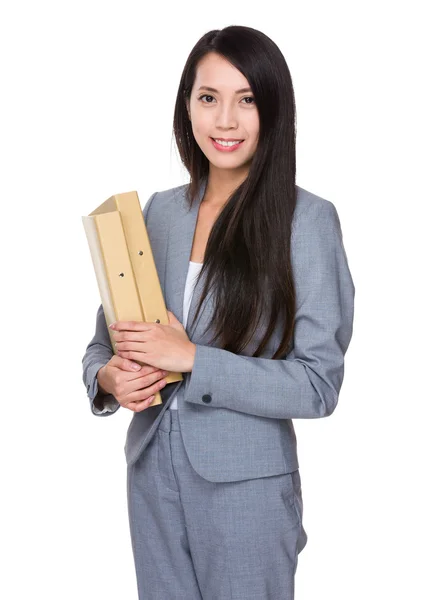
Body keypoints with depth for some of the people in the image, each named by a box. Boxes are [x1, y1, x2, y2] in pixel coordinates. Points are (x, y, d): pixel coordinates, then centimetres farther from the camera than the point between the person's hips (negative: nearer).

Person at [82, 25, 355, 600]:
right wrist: (108, 377, -13)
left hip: (245, 485, -4)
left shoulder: (307, 219, -12)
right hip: (152, 472, 5)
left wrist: (192, 359, -21)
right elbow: (107, 334, 9)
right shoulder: (160, 210, 3)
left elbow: (318, 385, -15)